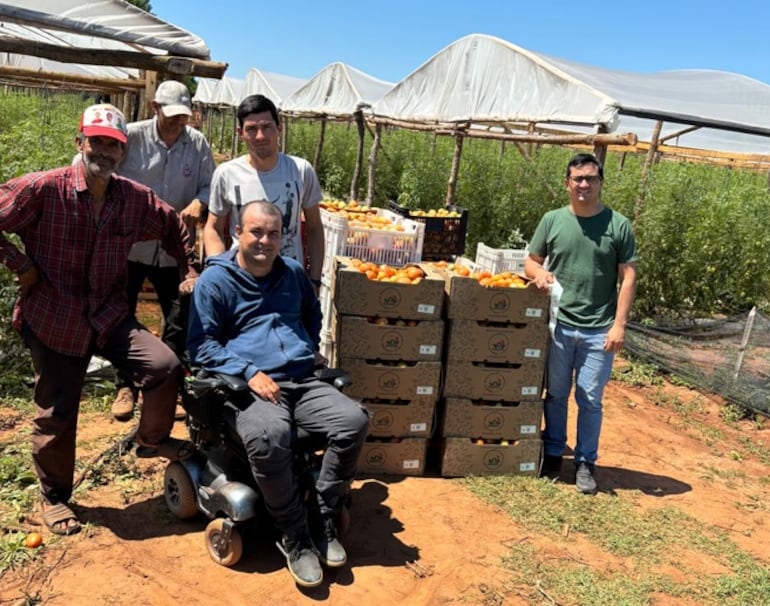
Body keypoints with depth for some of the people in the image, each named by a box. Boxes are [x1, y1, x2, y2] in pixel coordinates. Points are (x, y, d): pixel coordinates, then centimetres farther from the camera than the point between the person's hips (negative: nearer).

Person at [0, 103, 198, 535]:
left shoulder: (136, 199, -1)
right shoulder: (44, 188, -14)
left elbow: (174, 226, 15)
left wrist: (191, 270, 11)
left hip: (109, 316, 3)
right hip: (53, 319, -3)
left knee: (165, 366, -15)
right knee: (57, 414, 6)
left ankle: (151, 440, 16)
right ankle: (54, 497, 32)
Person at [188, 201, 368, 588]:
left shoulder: (293, 272, 20)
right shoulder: (215, 280, 4)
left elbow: (313, 315, 36)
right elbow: (201, 345, -1)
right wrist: (248, 372, -14)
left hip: (303, 382, 5)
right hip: (250, 385, -5)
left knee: (353, 421, -22)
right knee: (268, 437, -37)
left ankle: (324, 523, -7)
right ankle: (295, 537, -15)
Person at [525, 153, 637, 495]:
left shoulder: (618, 225, -2)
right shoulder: (552, 220, 3)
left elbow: (628, 277, -2)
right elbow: (531, 261, 12)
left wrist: (619, 324, -9)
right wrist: (539, 272, -12)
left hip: (599, 331, -2)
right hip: (559, 325, 2)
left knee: (590, 400, 5)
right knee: (555, 395, 13)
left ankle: (585, 463, 20)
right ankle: (553, 454, 29)